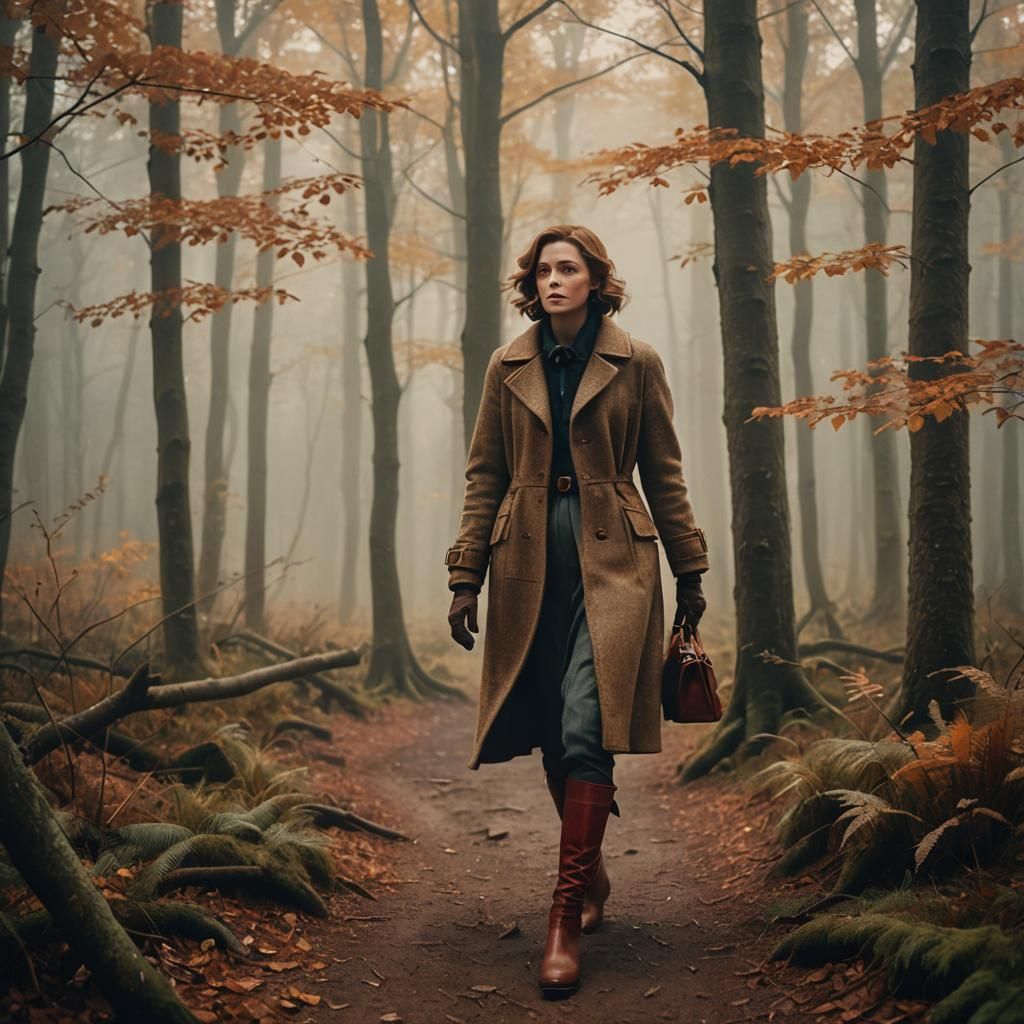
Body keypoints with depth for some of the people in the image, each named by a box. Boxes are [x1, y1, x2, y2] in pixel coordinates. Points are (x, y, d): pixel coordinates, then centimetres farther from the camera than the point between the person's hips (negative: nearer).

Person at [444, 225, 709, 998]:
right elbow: (485, 477, 8)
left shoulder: (636, 364, 1)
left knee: (585, 730, -14)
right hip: (530, 564, 3)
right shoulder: (509, 368, 7)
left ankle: (566, 919, -10)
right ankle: (592, 876, 30)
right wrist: (465, 579, 3)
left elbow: (663, 472, 6)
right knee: (553, 736, 8)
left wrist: (689, 573, 7)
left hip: (611, 561, -3)